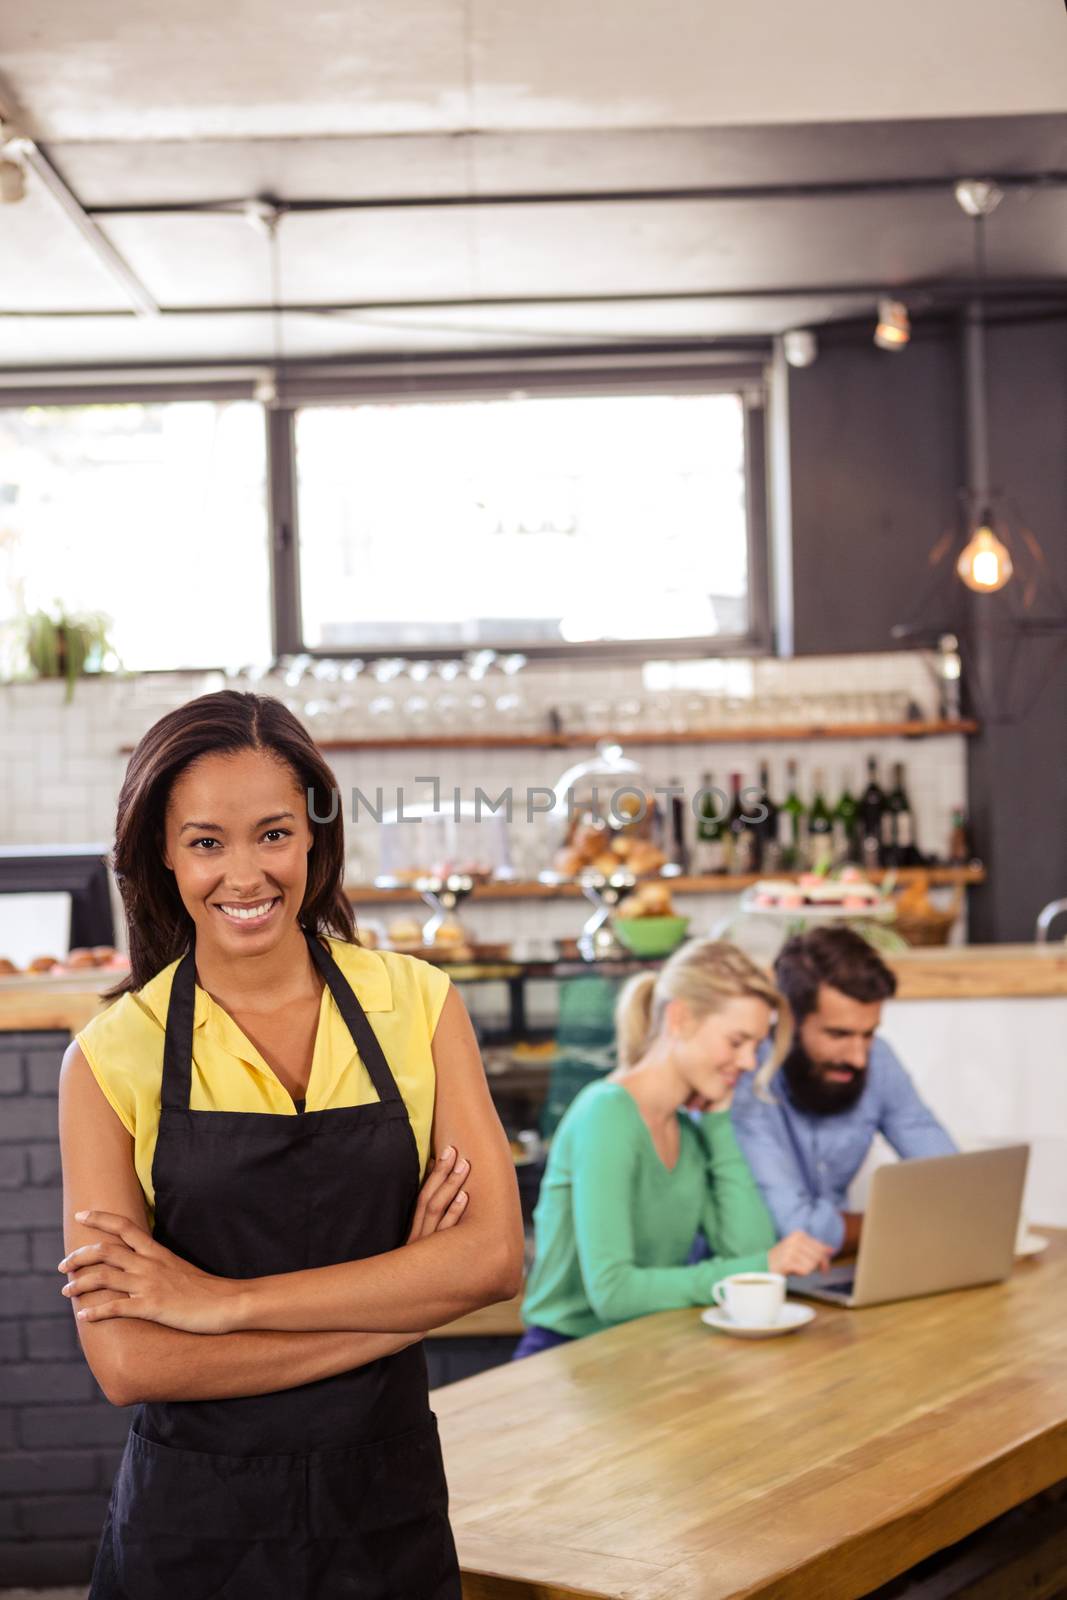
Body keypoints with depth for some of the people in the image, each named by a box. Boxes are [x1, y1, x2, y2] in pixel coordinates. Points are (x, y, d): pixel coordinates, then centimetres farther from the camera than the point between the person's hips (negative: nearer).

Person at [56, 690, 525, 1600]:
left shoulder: (416, 1004, -3)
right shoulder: (114, 1057, -9)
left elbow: (494, 1256, -12)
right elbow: (128, 1362, -16)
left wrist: (226, 1300, -17)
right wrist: (400, 1300, -16)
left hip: (390, 1510, 2)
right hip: (194, 1527, -2)